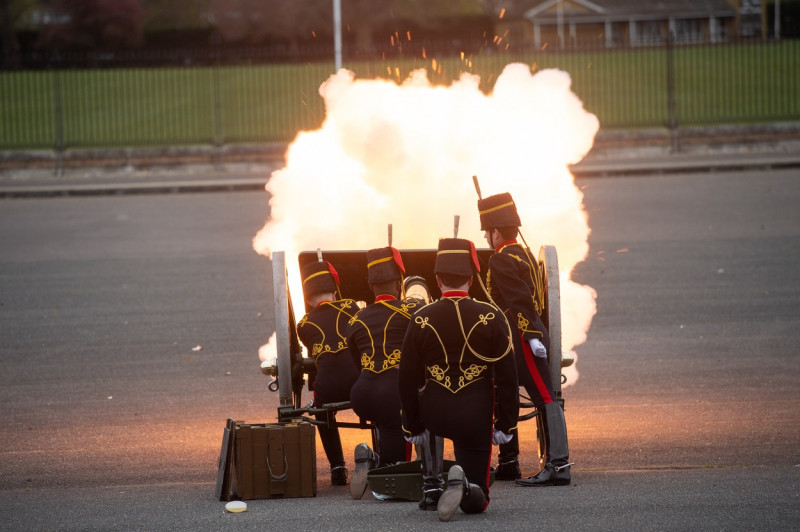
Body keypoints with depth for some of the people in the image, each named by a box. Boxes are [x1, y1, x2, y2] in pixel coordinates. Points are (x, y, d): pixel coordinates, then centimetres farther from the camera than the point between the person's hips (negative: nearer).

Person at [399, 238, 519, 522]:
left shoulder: (421, 320, -4)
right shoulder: (491, 318, -6)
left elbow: (409, 379, 0)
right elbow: (507, 377, -5)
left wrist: (413, 427, 10)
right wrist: (506, 423, 4)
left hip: (434, 415, 1)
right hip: (476, 418, -1)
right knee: (476, 500, 6)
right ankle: (460, 481, -31)